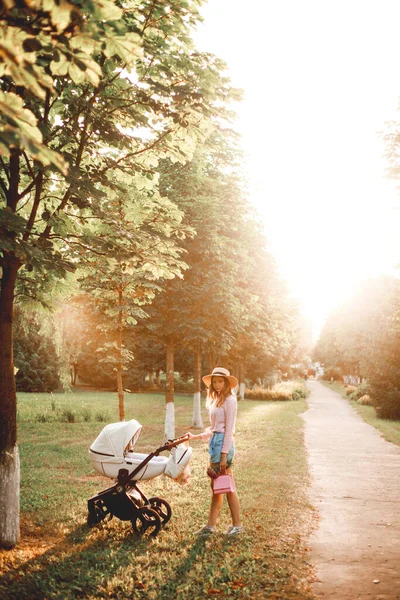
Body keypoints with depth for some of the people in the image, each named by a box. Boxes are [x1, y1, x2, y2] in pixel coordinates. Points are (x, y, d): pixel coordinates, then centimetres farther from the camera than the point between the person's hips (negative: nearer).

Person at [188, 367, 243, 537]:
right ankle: (211, 525, 17)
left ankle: (237, 525, 11)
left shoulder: (229, 400, -11)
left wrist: (224, 455, -18)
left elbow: (229, 429, -15)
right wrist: (195, 437, 16)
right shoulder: (215, 400, 16)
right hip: (215, 442, 9)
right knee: (216, 487, 12)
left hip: (223, 443, -9)